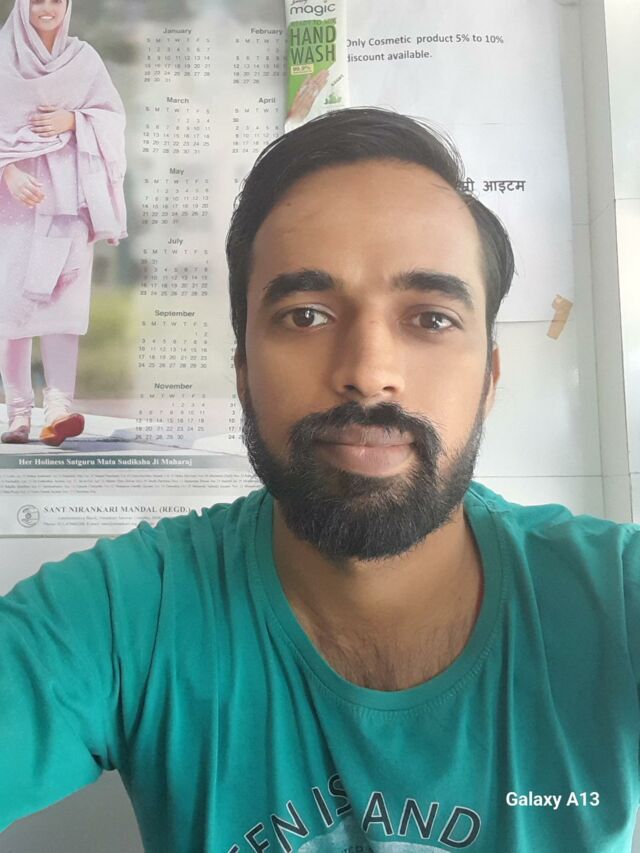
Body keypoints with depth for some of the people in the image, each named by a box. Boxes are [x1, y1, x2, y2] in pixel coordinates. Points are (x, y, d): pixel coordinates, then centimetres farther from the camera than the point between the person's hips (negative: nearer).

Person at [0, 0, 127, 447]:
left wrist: (72, 120, -7)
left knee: (63, 296, -12)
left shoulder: (84, 57, 13)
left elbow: (114, 116, 10)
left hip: (68, 192, 0)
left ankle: (59, 406, -19)